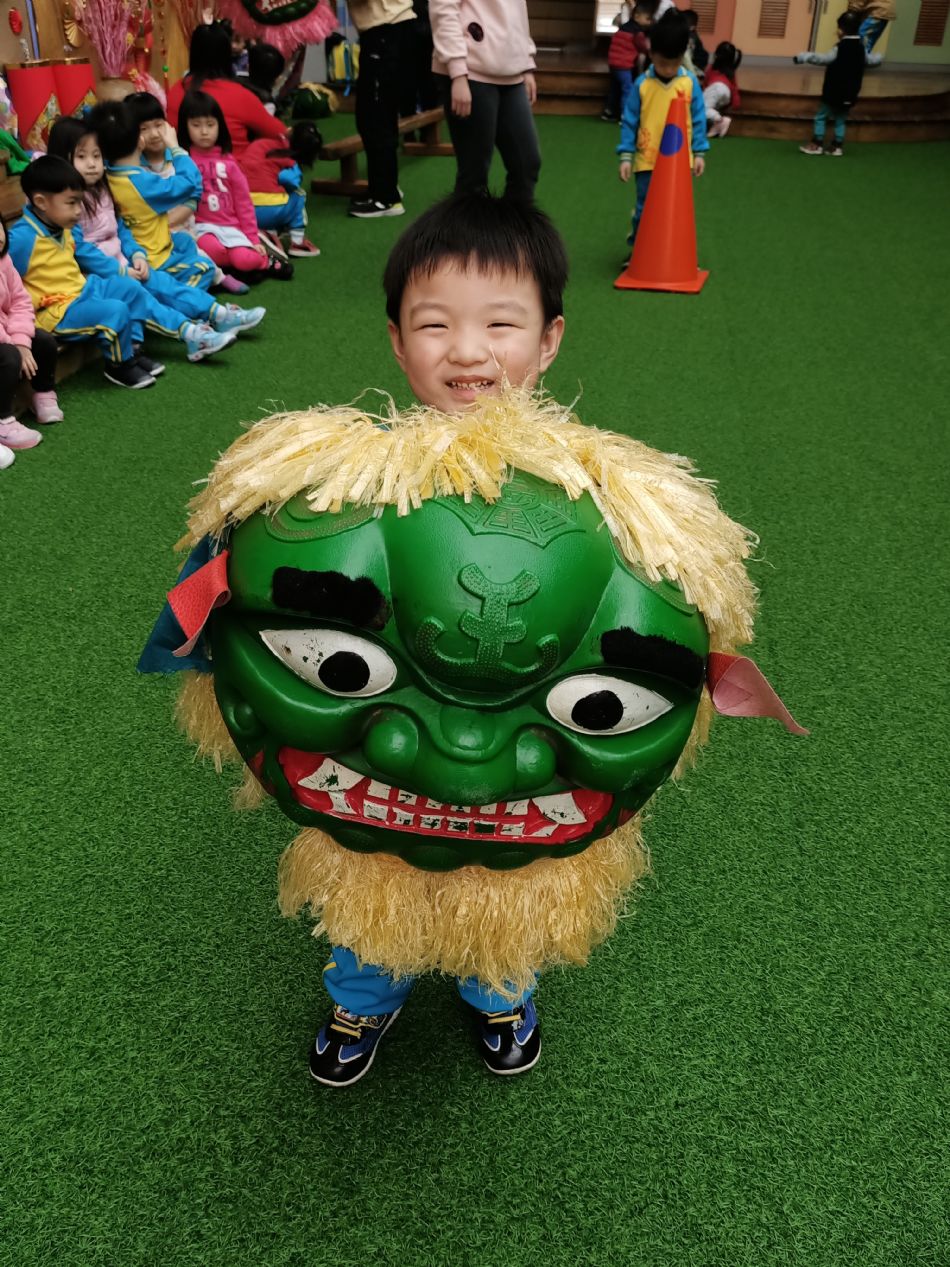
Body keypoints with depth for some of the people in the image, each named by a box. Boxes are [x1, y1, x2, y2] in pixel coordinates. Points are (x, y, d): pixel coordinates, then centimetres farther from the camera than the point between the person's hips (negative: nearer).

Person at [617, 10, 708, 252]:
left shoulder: (690, 82, -4)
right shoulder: (642, 84, -7)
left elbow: (698, 119, 3)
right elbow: (629, 122, -1)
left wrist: (699, 153, 2)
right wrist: (626, 156, -5)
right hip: (647, 161, -1)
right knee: (644, 211, 7)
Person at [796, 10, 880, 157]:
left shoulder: (840, 48, -16)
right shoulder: (861, 48, 7)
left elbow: (823, 59, -26)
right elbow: (872, 61, 21)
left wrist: (803, 56, -25)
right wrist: (879, 59, 46)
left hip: (834, 93, -7)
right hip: (850, 94, 7)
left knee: (821, 117, 4)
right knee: (841, 119, 15)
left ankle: (817, 144, 3)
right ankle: (837, 146, 13)